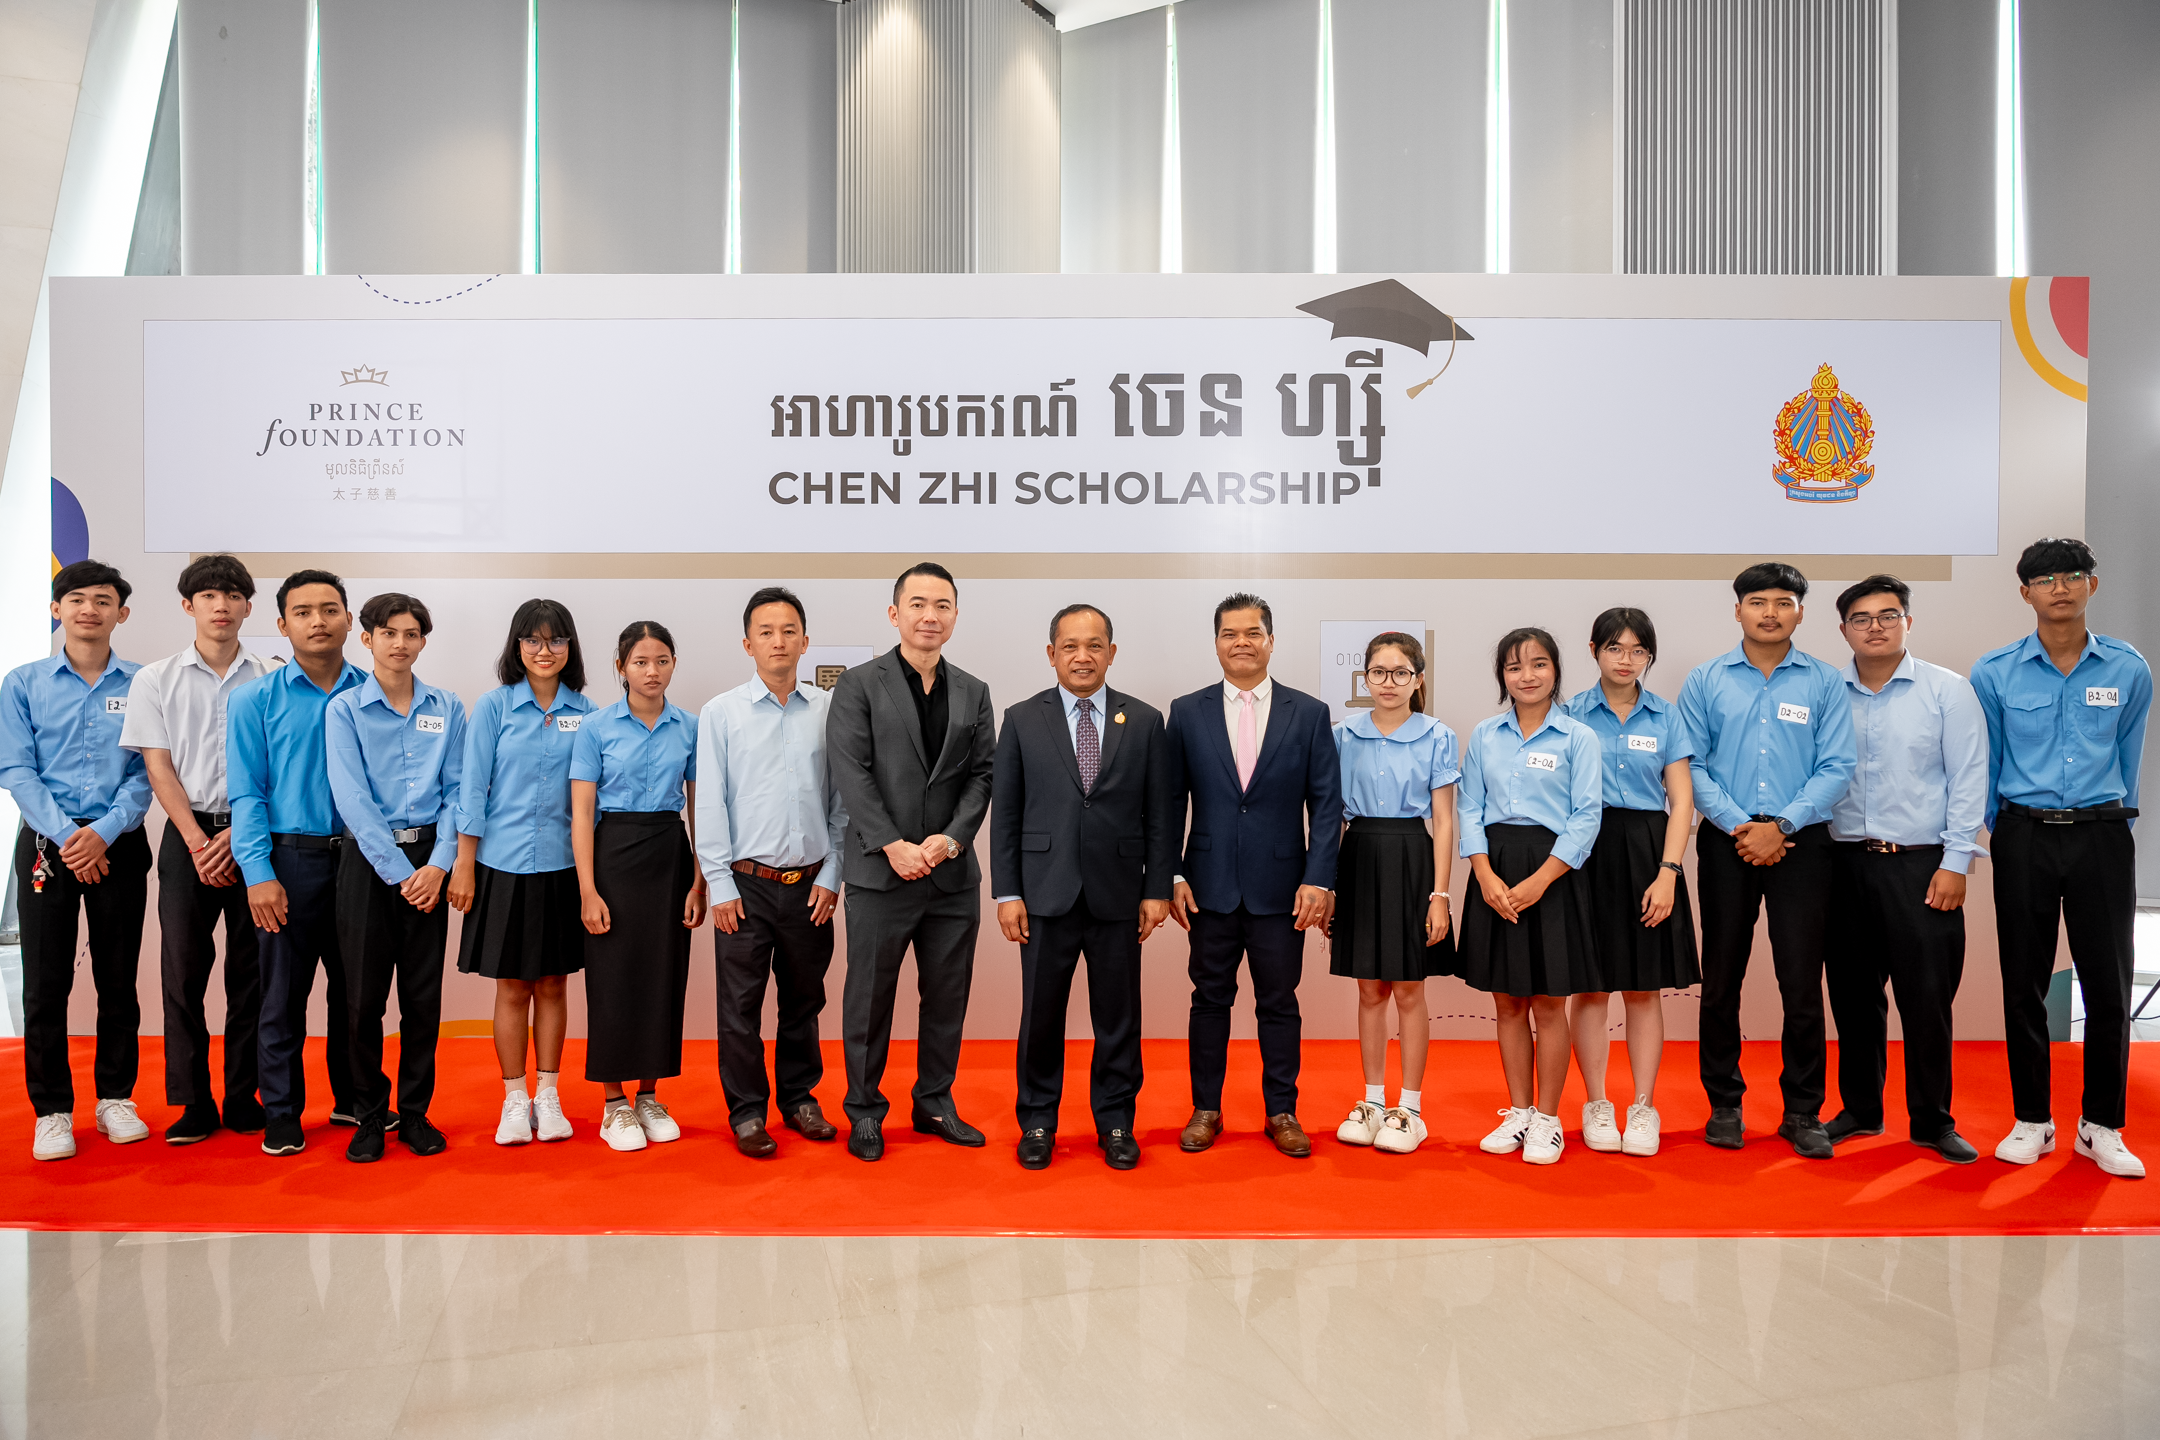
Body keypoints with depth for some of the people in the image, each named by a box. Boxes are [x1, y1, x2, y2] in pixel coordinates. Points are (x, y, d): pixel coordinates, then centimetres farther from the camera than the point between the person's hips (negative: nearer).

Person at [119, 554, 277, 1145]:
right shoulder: (156, 679, 6)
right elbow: (159, 768, 1)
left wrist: (238, 835, -10)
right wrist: (198, 842, -9)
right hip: (188, 835, 1)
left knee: (251, 969, 3)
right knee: (183, 968, 1)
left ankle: (243, 1097, 13)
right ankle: (193, 1102, 11)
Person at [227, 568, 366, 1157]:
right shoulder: (255, 700, 2)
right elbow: (247, 794, -2)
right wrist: (259, 875, -11)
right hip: (292, 860, -2)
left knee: (355, 987, 11)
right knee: (284, 993, 5)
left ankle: (354, 1098, 26)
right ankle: (282, 1114, 18)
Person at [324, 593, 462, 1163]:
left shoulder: (447, 709, 7)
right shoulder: (344, 709, 0)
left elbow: (456, 791, 4)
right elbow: (352, 798, -8)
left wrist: (439, 865, -9)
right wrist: (400, 872, -14)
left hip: (428, 860, 2)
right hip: (369, 858, -2)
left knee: (424, 995, 5)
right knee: (364, 995, 3)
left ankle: (415, 1113, 18)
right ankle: (369, 1115, 17)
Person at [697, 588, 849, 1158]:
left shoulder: (830, 710, 3)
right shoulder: (721, 713, 0)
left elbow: (843, 801, 6)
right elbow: (709, 804, -1)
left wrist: (832, 875, 1)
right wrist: (721, 885, -5)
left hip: (811, 885, 2)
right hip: (746, 883, -1)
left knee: (804, 999, 13)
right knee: (741, 1004, 4)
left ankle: (799, 1098, 29)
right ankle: (747, 1112, 19)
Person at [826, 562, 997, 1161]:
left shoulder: (973, 693, 11)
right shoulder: (859, 685, -1)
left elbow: (981, 775, 5)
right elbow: (851, 772, -8)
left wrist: (950, 838, -10)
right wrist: (892, 846, -16)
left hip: (953, 874, 4)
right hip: (880, 872, -3)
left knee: (948, 995, 11)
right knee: (870, 997, 6)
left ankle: (935, 1103, 28)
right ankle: (864, 1111, 22)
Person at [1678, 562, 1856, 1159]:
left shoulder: (1825, 682, 5)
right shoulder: (1706, 680, 6)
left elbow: (1836, 768, -1)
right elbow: (1691, 766, 1)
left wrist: (1780, 826, -11)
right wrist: (1739, 826, -10)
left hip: (1800, 842, 0)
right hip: (1726, 841, 1)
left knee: (1802, 982, 0)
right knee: (1721, 980, 6)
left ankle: (1803, 1112, 14)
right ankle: (1724, 1105, 19)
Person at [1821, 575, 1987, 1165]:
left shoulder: (1948, 690, 0)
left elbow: (1968, 781, -2)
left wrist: (1955, 863, -8)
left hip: (1920, 866, -2)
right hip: (1846, 864, 2)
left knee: (1927, 998, 1)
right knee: (1852, 994, 9)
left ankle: (1932, 1121, 16)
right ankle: (1860, 1109, 24)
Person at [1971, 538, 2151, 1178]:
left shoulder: (2129, 670, 4)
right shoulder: (1994, 673, 1)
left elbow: (2126, 760, 15)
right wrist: (2005, 833, 10)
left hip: (2102, 837, 1)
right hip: (2024, 839, -1)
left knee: (2109, 982, 2)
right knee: (2024, 983, 5)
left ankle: (2101, 1126, 16)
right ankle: (2031, 1121, 17)